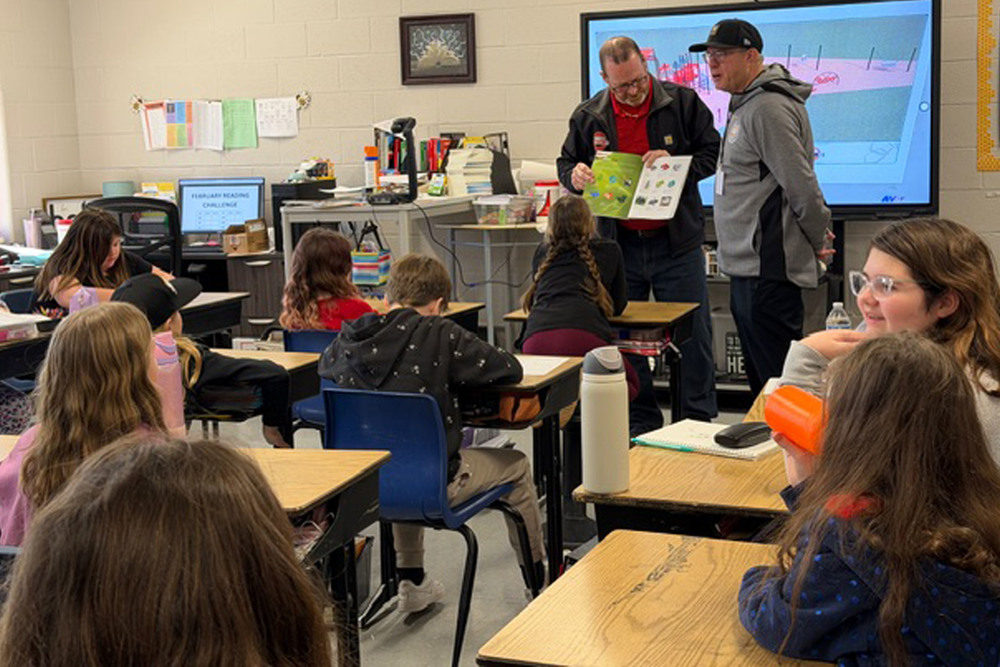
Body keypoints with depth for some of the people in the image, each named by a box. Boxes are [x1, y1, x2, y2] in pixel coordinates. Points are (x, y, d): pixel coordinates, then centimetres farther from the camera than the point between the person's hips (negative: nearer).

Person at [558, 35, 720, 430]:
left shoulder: (682, 102, -3)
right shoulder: (589, 117, 2)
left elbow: (713, 153, 2)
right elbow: (566, 163, 14)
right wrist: (574, 176, -9)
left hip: (677, 244, -2)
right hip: (618, 246, 2)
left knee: (694, 336, 4)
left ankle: (700, 423, 18)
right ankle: (640, 423, 22)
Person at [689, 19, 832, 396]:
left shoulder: (768, 108, -17)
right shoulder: (746, 104, 16)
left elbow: (802, 186, -19)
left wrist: (817, 241, -7)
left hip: (767, 271, -11)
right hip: (746, 266, 11)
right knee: (760, 377, 18)